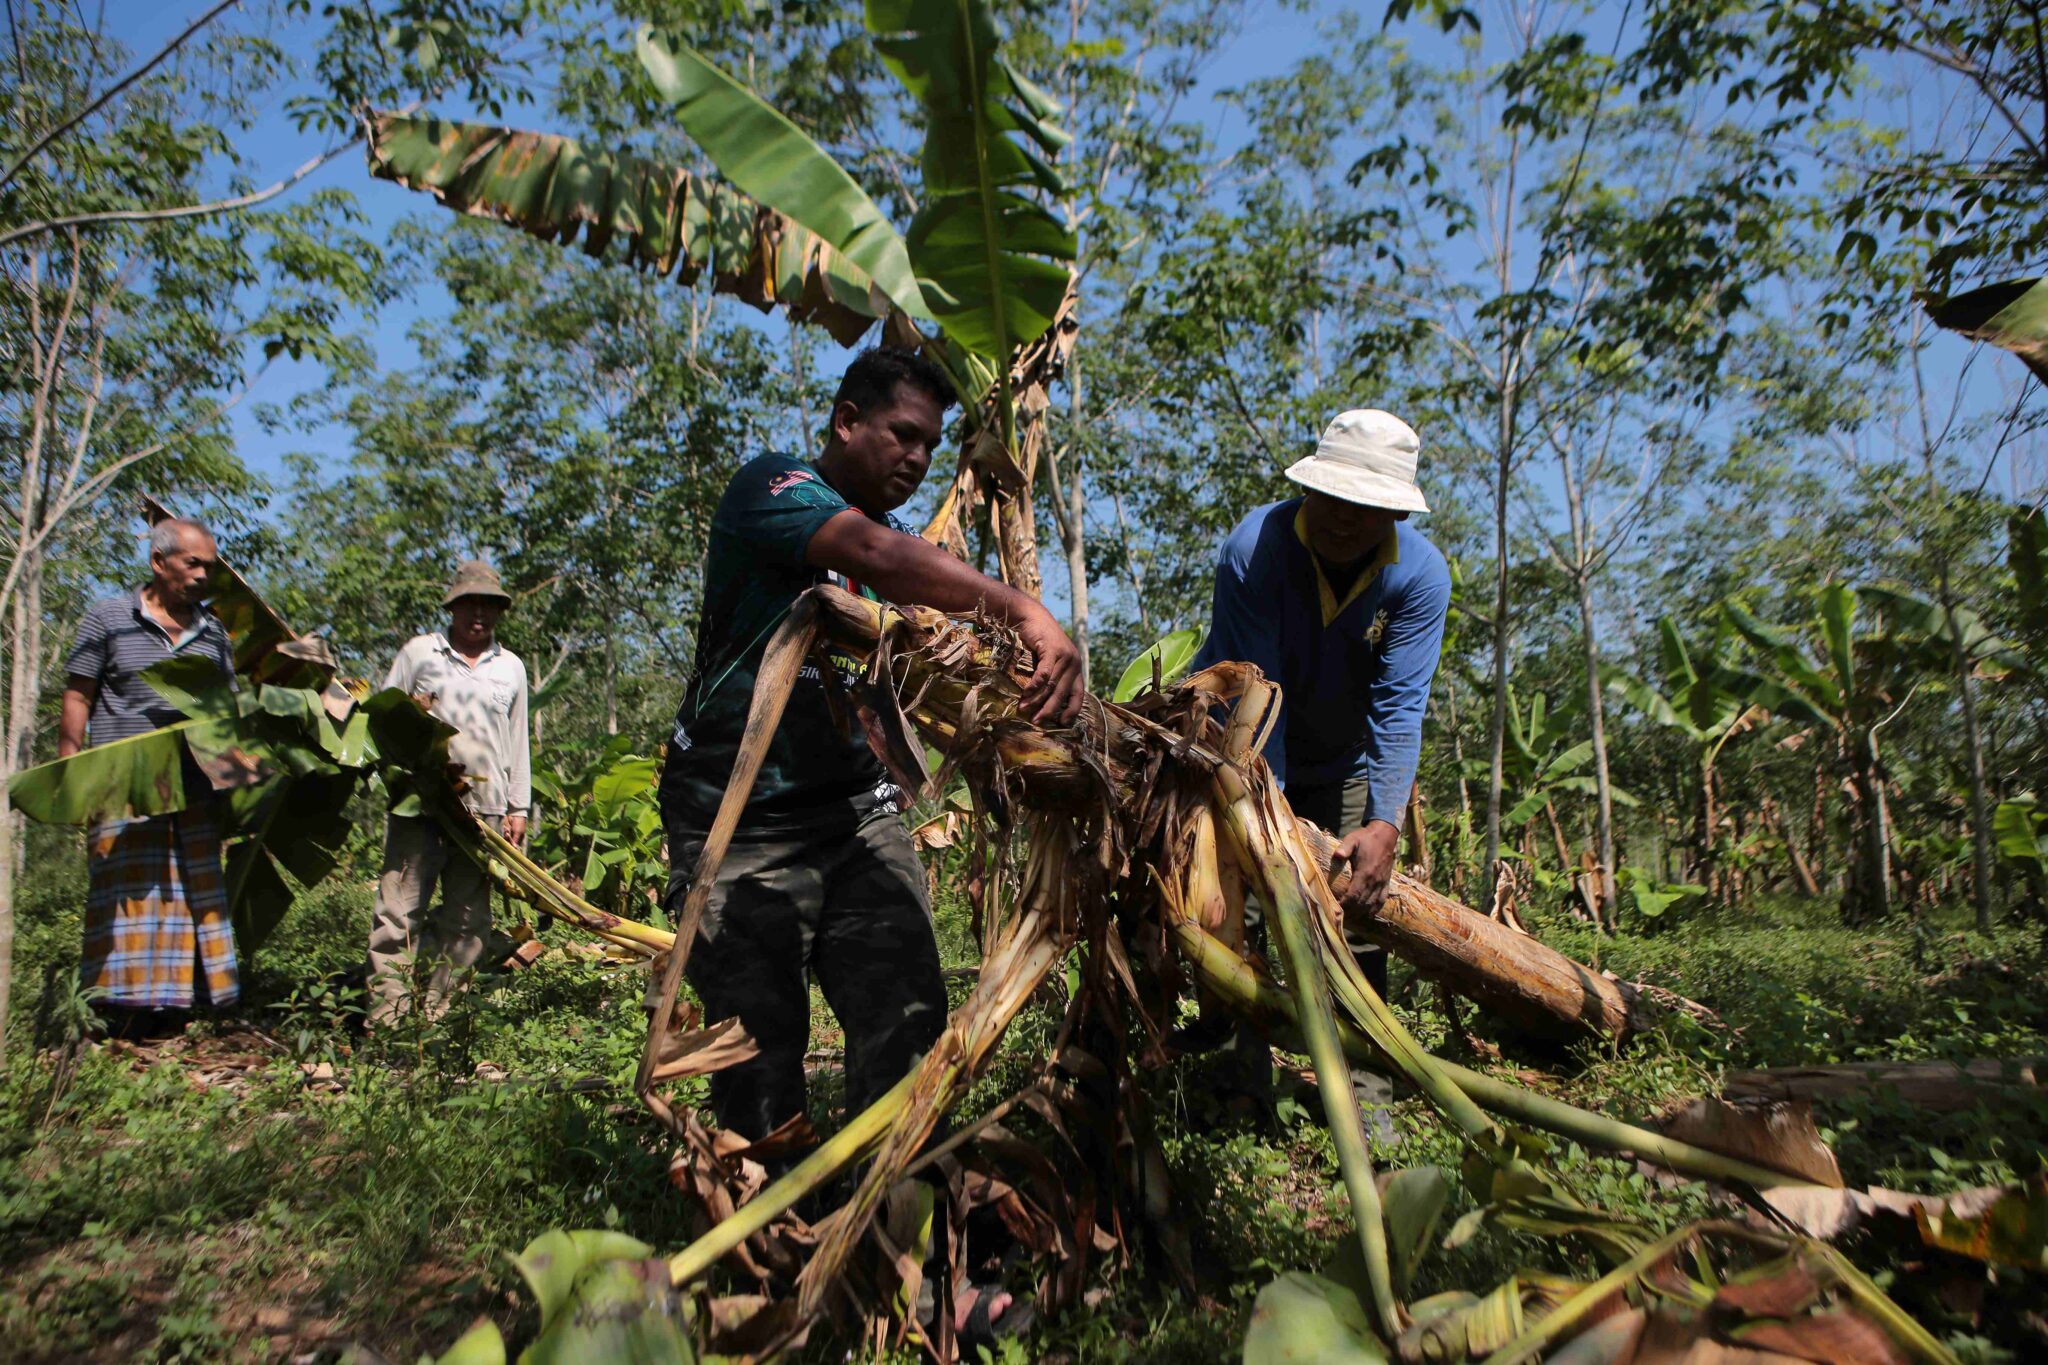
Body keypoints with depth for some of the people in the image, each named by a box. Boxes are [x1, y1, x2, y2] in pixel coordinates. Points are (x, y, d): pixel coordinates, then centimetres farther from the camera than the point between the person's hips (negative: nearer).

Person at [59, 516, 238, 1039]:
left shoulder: (212, 632, 15)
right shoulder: (107, 619, 4)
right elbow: (76, 701, 3)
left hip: (194, 793, 4)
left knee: (194, 899, 4)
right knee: (130, 899, -6)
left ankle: (175, 1017, 12)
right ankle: (127, 1027, -1)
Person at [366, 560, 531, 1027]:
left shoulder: (511, 667, 15)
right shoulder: (418, 652, 9)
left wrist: (519, 807, 12)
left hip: (485, 809, 2)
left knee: (466, 917, 4)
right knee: (400, 907, -5)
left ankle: (437, 1013, 12)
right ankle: (387, 1012, 0)